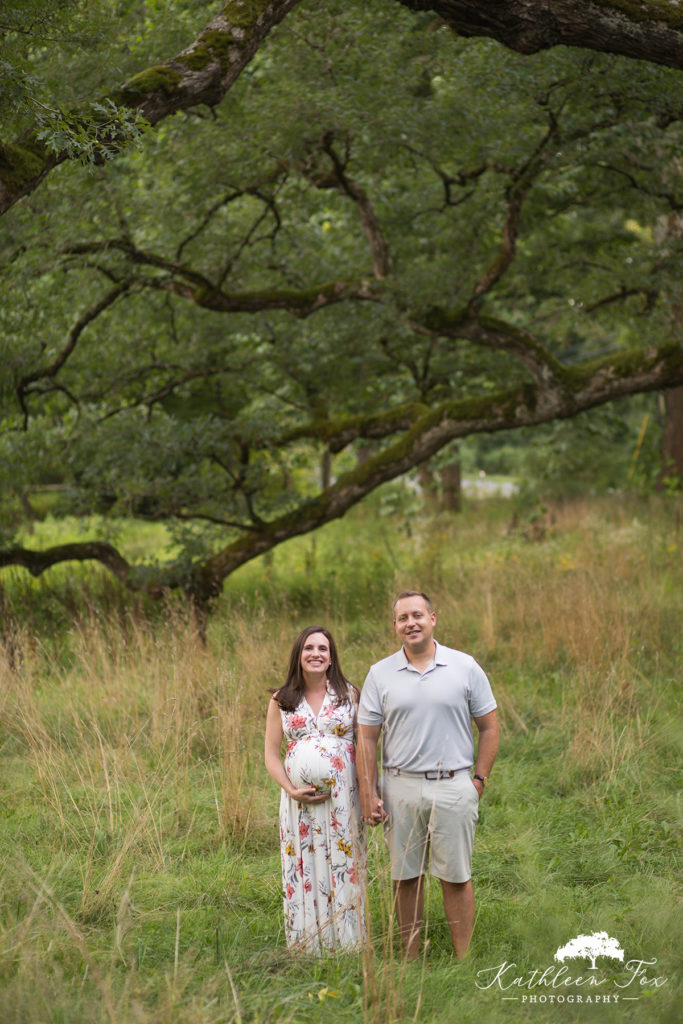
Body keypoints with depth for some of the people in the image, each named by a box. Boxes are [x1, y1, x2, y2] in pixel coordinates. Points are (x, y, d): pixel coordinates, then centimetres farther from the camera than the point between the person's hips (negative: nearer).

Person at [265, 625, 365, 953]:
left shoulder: (349, 694, 5)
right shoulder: (281, 701, 6)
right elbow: (271, 753, 6)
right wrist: (291, 789, -9)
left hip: (342, 797, -1)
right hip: (300, 800, 1)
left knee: (342, 868, 0)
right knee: (303, 869, 1)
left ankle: (346, 946, 9)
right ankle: (306, 948, 10)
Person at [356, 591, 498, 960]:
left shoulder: (465, 667, 2)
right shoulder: (380, 674, 5)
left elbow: (489, 728, 7)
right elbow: (366, 738, 5)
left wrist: (479, 780, 1)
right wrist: (368, 795, -1)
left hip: (453, 787, -1)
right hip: (400, 787, 2)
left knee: (456, 877, 1)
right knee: (405, 876, 7)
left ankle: (463, 959, 8)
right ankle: (410, 959, 16)